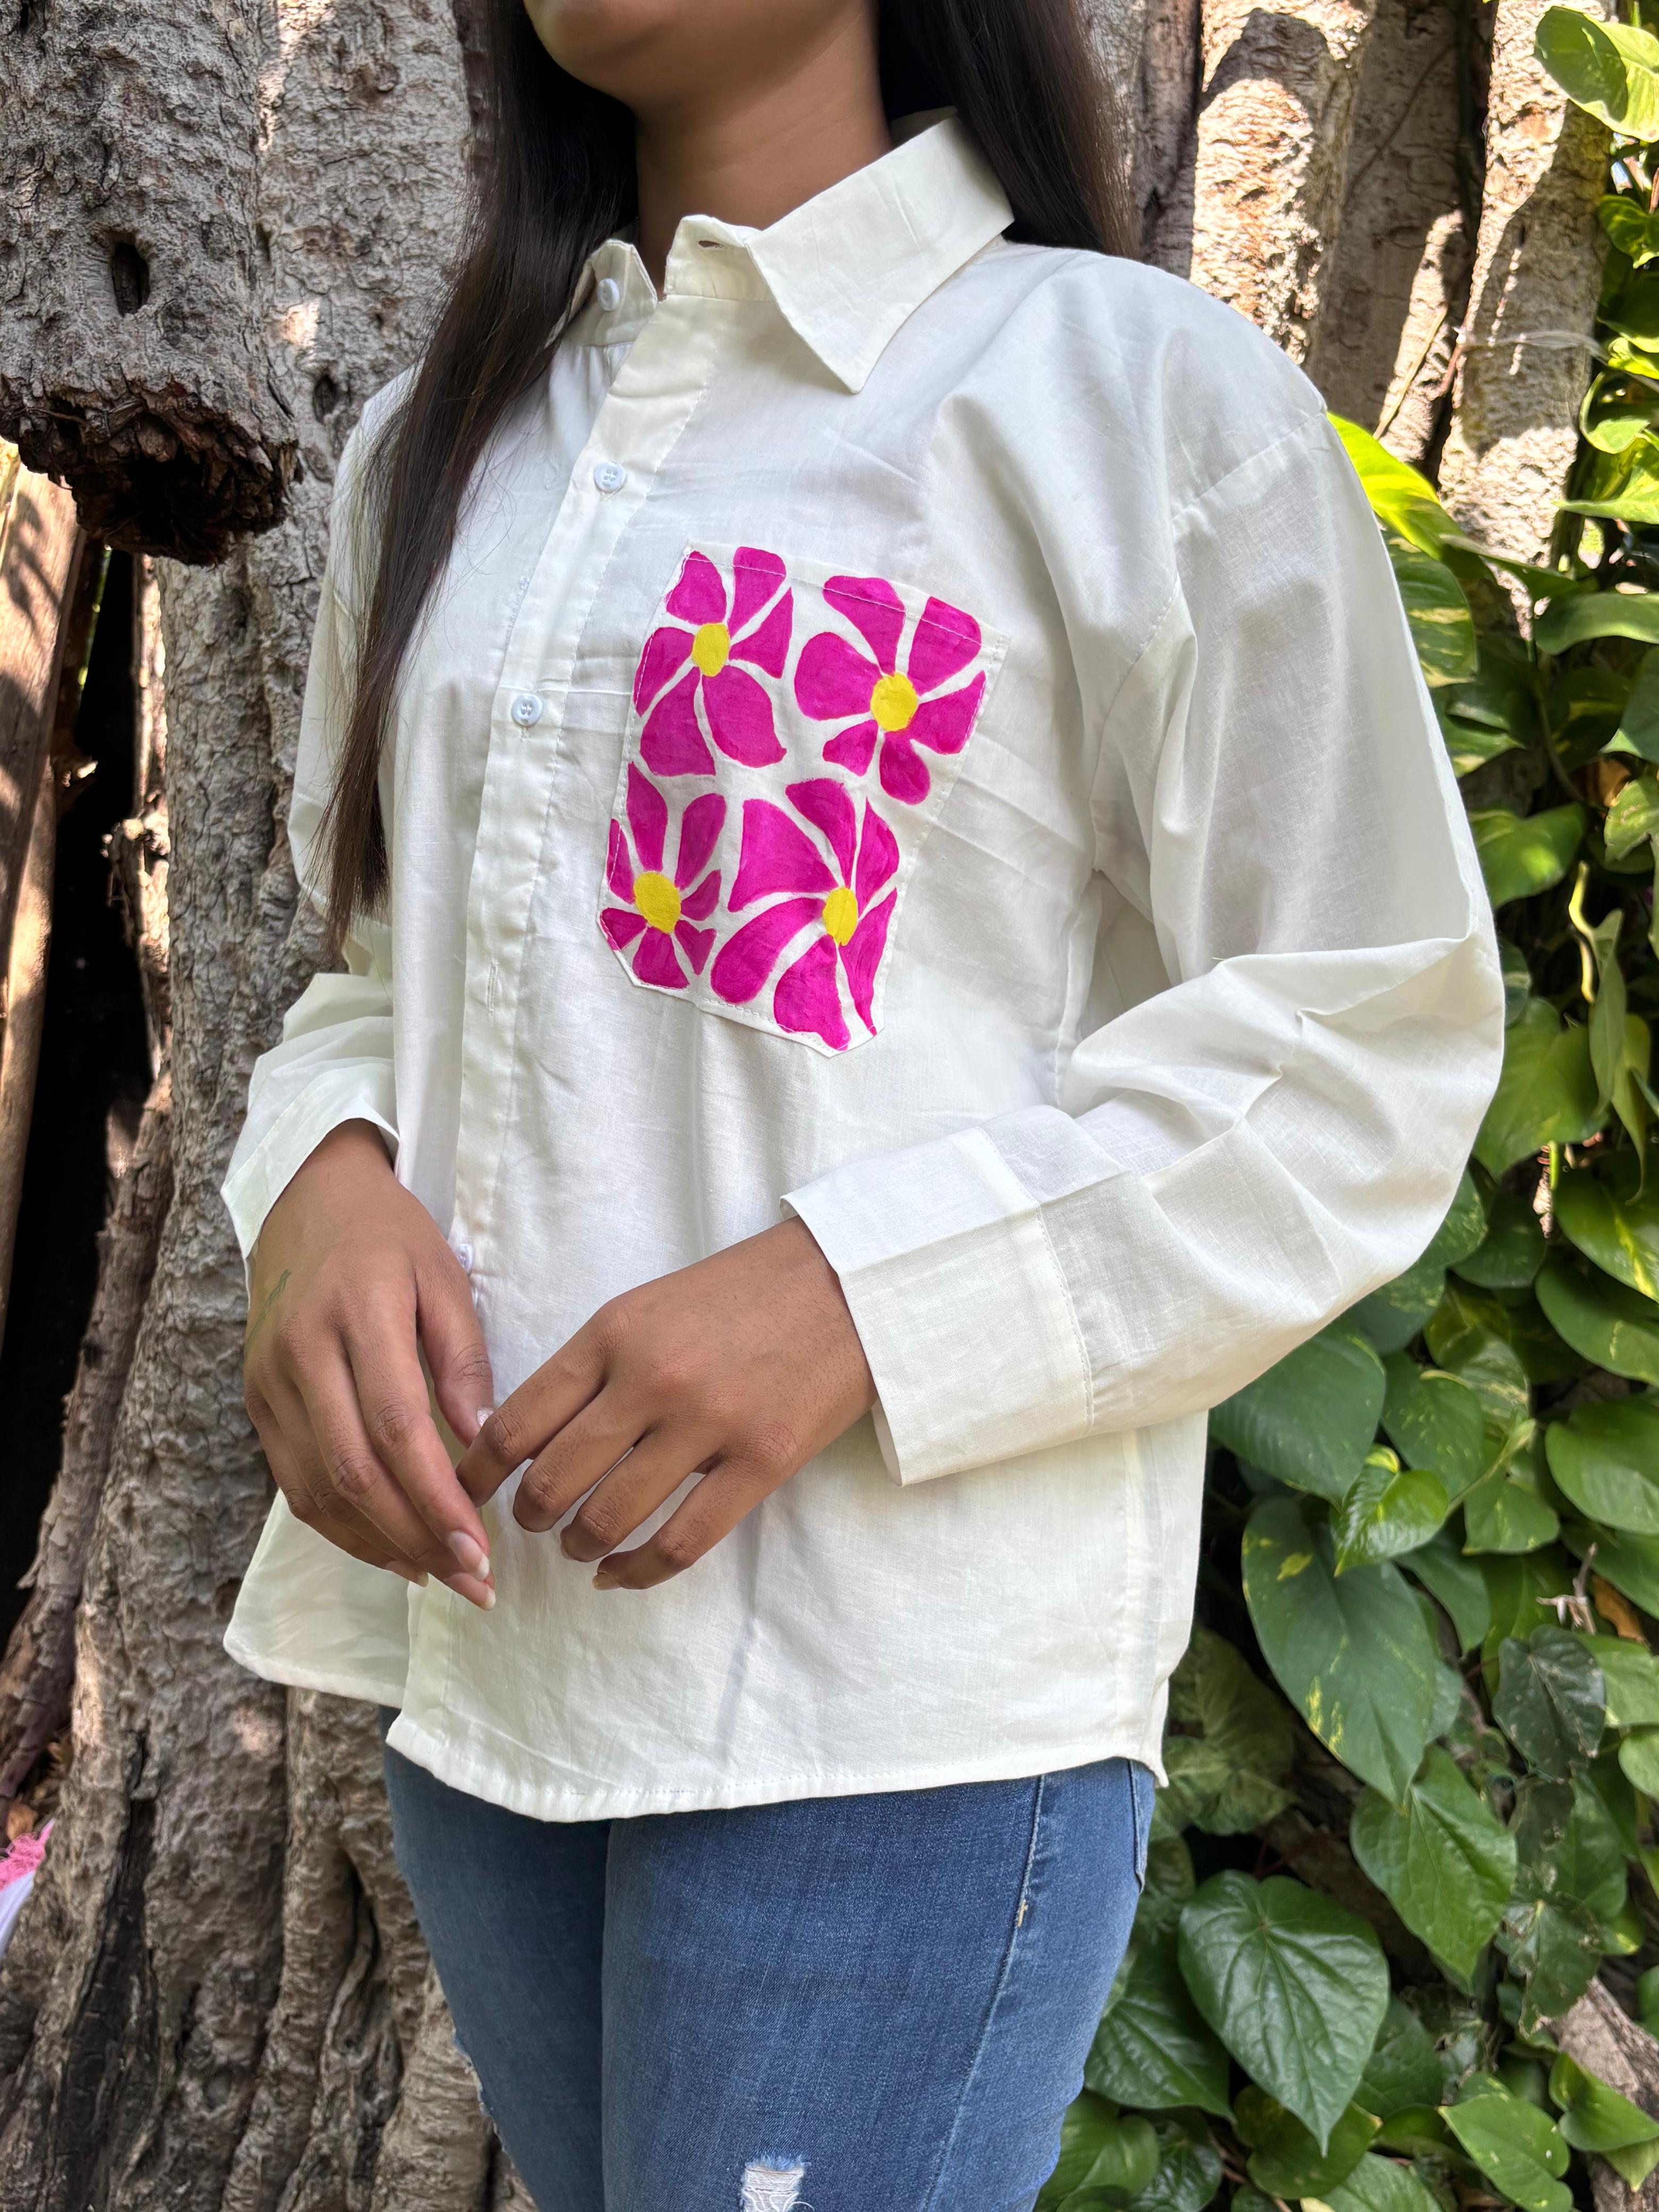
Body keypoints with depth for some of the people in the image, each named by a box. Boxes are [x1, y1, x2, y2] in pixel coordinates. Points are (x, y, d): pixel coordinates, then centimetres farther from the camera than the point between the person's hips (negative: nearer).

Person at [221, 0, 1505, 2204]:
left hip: (911, 1694, -6)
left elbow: (1367, 1053, -8)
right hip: (480, 1642, 6)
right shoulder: (436, 445, 12)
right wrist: (321, 1180, -6)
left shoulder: (1145, 395, -7)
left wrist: (861, 1293, -20)